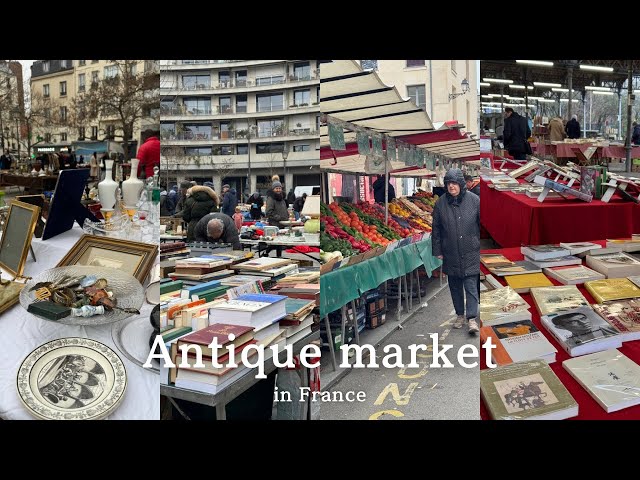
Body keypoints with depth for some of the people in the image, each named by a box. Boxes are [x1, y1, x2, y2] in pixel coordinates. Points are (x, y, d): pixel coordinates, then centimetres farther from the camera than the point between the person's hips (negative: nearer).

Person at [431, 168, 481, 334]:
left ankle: (472, 318, -1)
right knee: (455, 286, 12)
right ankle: (460, 315, 26)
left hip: (471, 253, -2)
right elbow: (436, 229, 7)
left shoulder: (474, 200, -4)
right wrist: (437, 250, 5)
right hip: (451, 254, 3)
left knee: (471, 286, -4)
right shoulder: (441, 203, 1)